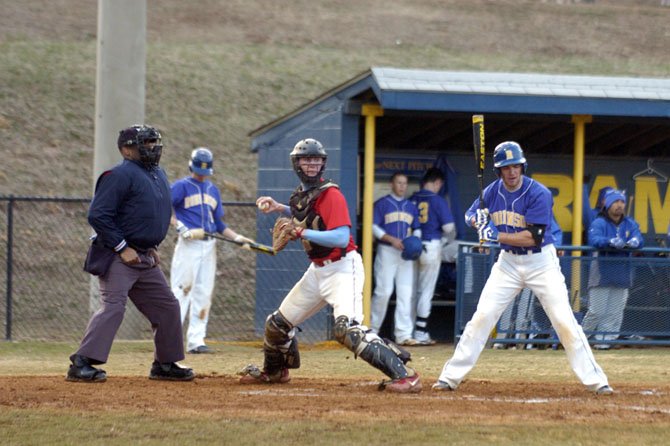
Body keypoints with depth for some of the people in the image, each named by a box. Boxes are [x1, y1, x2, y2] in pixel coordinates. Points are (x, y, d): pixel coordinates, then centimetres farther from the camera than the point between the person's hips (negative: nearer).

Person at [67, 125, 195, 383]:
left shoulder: (159, 175, 16)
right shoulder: (120, 175, -13)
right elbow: (97, 216, -19)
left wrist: (152, 247, 15)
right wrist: (122, 248, -19)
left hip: (146, 258, 9)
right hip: (118, 258, -9)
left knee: (167, 307, 11)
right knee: (113, 306, -18)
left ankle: (165, 364, 22)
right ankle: (81, 364, -20)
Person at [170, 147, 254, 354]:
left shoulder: (213, 190, 19)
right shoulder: (181, 186, 0)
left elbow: (219, 224, 21)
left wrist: (237, 237, 5)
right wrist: (183, 229, -21)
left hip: (209, 246, 6)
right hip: (188, 245, -6)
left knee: (204, 294, 2)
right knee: (182, 290, -12)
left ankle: (196, 340, 2)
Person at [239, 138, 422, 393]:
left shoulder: (330, 195, -17)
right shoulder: (301, 194, 8)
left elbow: (341, 238, -27)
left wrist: (301, 233, -25)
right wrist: (279, 208, 16)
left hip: (342, 267, -9)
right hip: (317, 270, 9)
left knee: (347, 329, -29)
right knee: (277, 324, 18)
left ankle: (404, 376, -32)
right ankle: (274, 371, 46)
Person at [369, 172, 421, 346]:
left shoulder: (411, 207, 17)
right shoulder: (382, 204, 1)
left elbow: (417, 229, 22)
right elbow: (374, 227, -5)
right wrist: (391, 239, -17)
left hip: (406, 253, 5)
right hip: (386, 251, -5)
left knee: (406, 293, -3)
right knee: (383, 291, -9)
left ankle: (403, 334, -5)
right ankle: (372, 329, 6)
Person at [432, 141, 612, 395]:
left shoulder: (539, 194, -18)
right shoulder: (493, 191, -3)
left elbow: (533, 238, -23)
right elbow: (471, 216, 10)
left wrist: (497, 235, -29)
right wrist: (477, 219, -15)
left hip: (541, 262, -4)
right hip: (508, 262, 4)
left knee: (564, 321, -9)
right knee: (482, 317, -3)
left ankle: (595, 380, -3)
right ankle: (451, 377, 2)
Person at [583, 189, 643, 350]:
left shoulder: (630, 224, 10)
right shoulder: (599, 223, -5)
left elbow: (639, 239, -5)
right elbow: (594, 240, -23)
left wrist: (634, 242, -30)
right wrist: (611, 242, -41)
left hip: (622, 275, 5)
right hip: (601, 275, -5)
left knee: (615, 312, 3)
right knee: (597, 311, -5)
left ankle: (605, 340, 10)